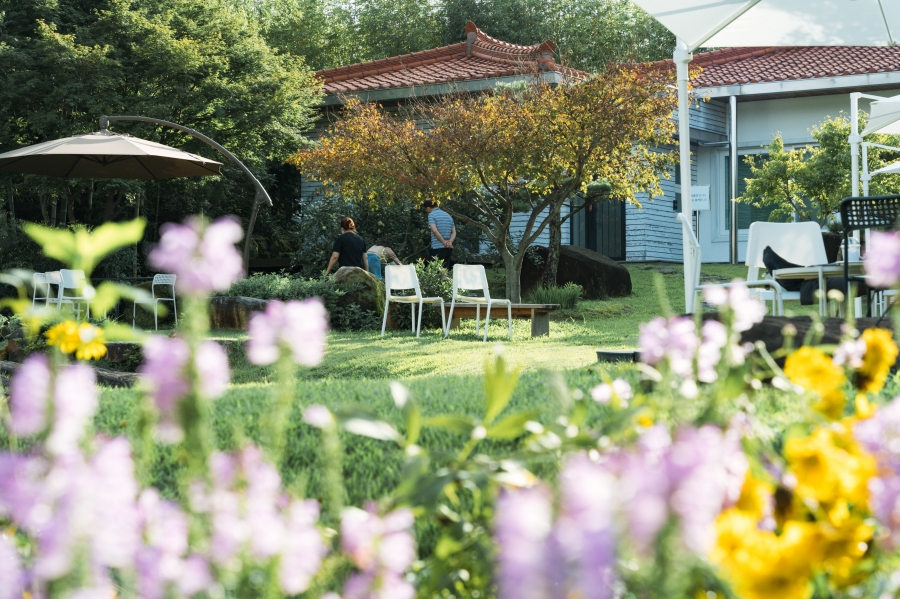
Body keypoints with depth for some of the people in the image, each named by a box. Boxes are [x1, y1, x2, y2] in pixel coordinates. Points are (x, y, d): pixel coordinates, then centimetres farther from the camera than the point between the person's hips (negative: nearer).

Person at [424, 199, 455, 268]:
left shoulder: (431, 215, -3)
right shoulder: (448, 215, 18)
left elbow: (435, 231, -16)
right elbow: (454, 232, 11)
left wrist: (444, 242, -12)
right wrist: (450, 241, -4)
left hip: (437, 248, -7)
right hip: (449, 248, 7)